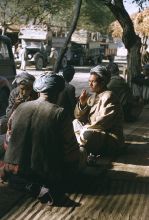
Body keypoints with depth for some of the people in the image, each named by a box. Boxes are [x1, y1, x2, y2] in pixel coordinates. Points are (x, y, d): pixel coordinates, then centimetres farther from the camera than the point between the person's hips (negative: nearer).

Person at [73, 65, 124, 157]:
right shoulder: (93, 96, 10)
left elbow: (104, 122, -26)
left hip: (111, 138, -10)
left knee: (86, 133, -33)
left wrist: (86, 128, -16)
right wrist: (82, 103, -7)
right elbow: (79, 117, 11)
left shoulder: (108, 96, -16)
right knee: (75, 122, 11)